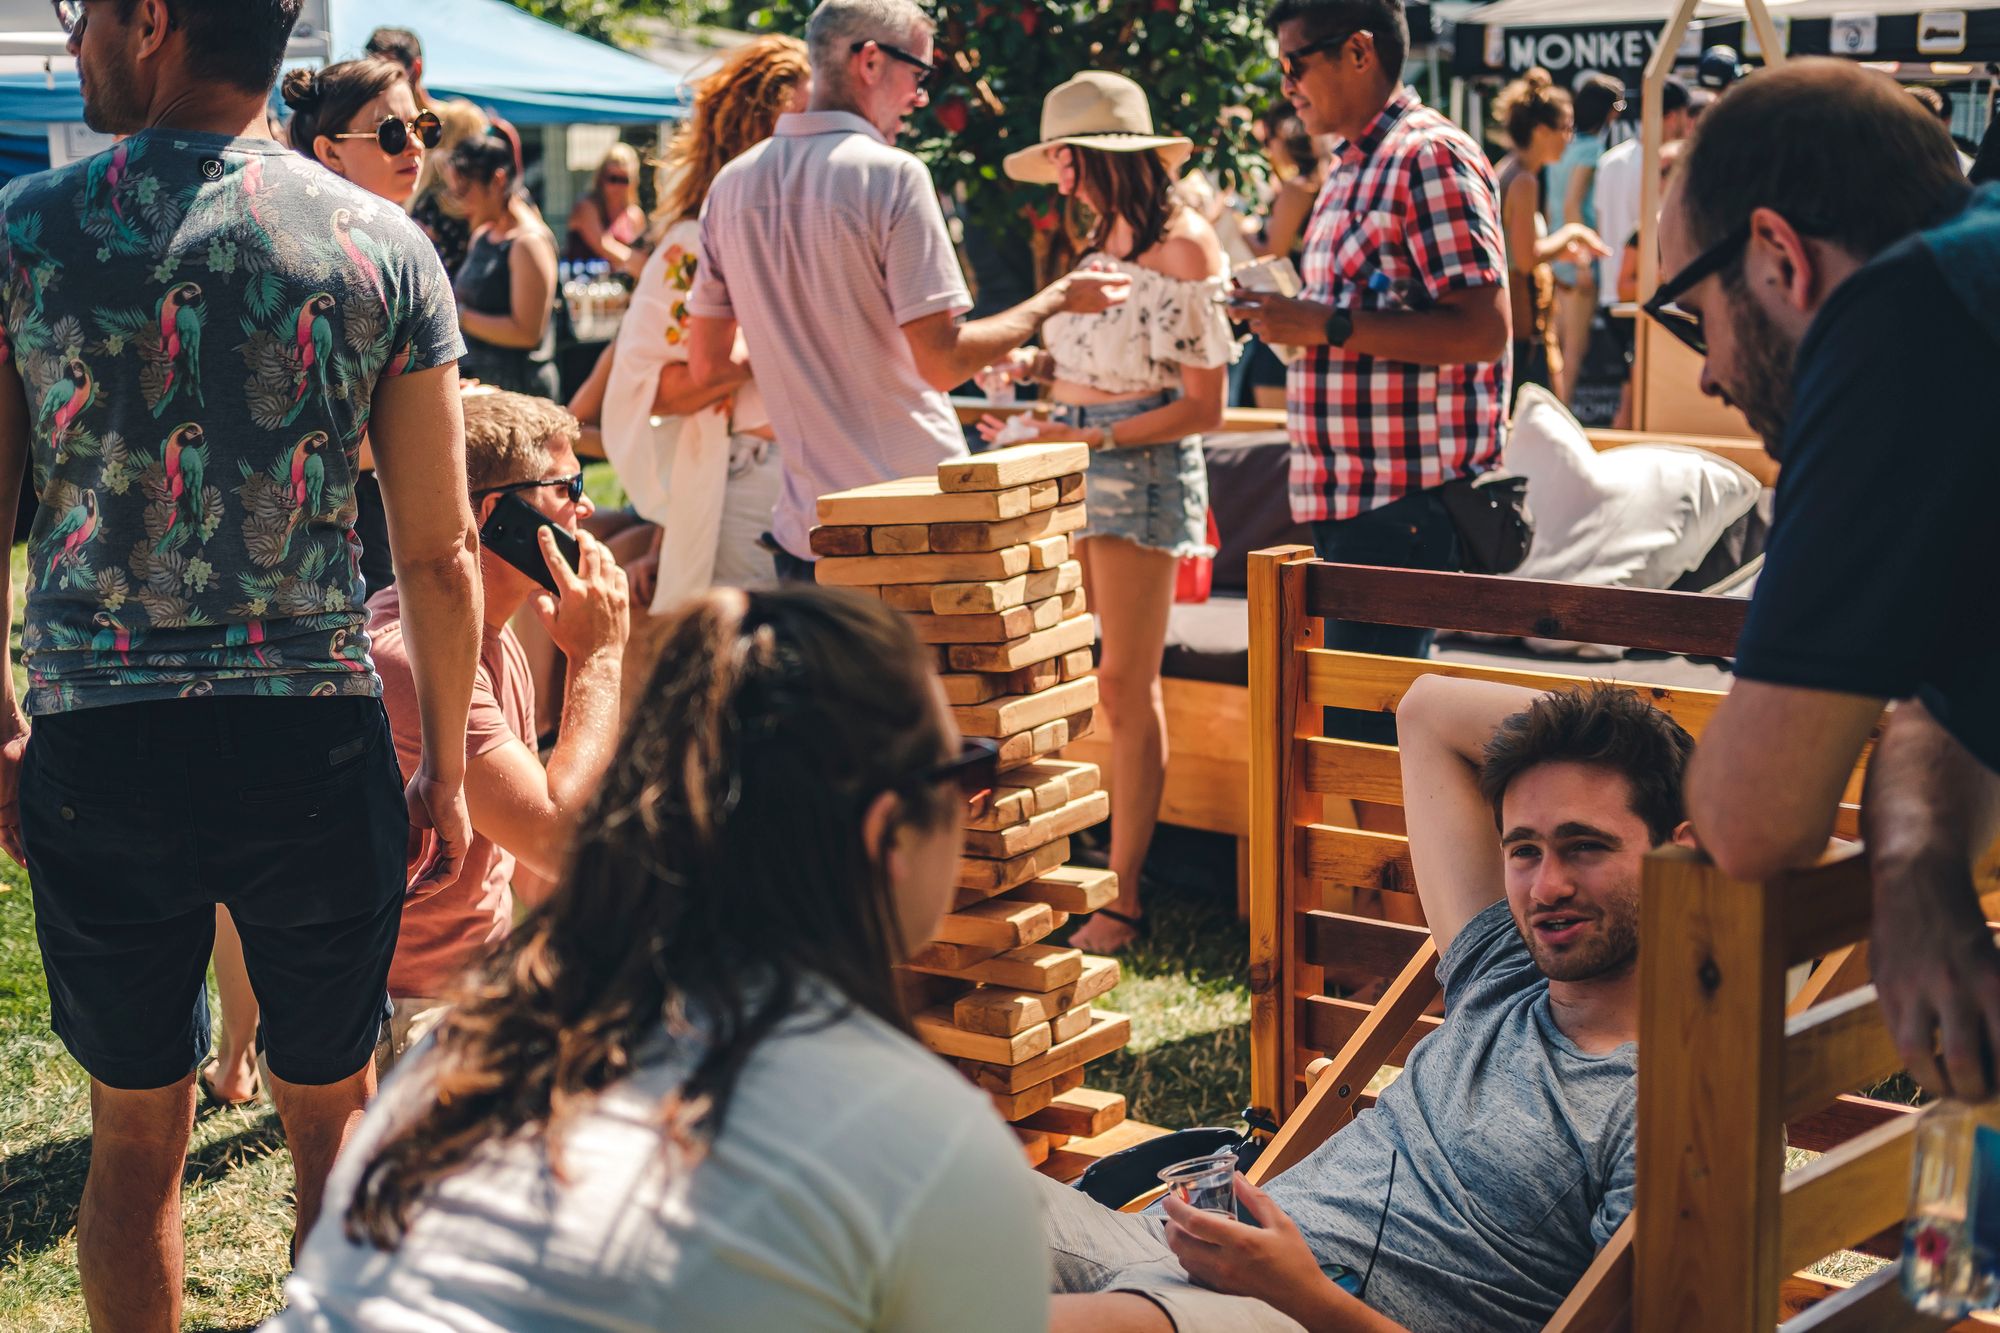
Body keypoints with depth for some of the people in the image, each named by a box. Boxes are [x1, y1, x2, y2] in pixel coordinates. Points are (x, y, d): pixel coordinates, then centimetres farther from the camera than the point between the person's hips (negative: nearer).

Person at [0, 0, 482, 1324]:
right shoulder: (383, 244, -3)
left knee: (136, 1130, 16)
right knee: (333, 1115, 17)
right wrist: (447, 772, 9)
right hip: (314, 738, 0)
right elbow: (440, 554, -2)